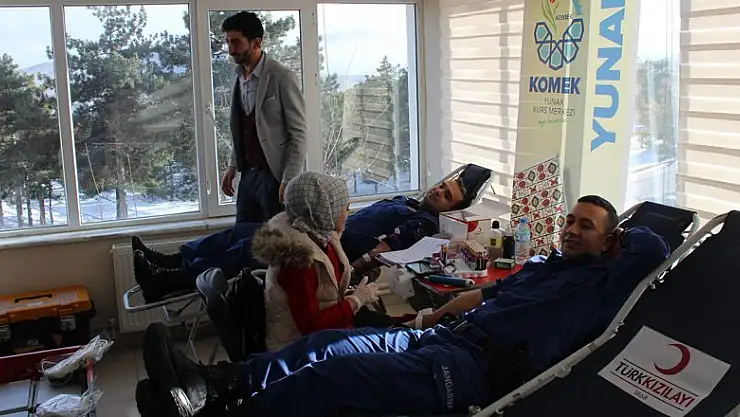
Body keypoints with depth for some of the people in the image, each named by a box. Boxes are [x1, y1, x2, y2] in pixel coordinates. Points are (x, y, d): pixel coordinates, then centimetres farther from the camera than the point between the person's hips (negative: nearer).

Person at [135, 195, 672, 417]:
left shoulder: (602, 282, 8)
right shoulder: (543, 263, 30)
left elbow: (653, 250, -8)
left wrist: (620, 234, 12)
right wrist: (431, 317, 26)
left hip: (481, 365, -8)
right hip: (446, 335, 9)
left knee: (336, 374, -24)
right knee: (330, 343, -9)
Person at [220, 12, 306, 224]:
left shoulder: (282, 77, -12)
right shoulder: (238, 75, 9)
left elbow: (299, 134, -13)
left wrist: (289, 180, -17)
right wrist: (232, 165, 12)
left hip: (274, 176, -6)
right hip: (247, 175, 6)